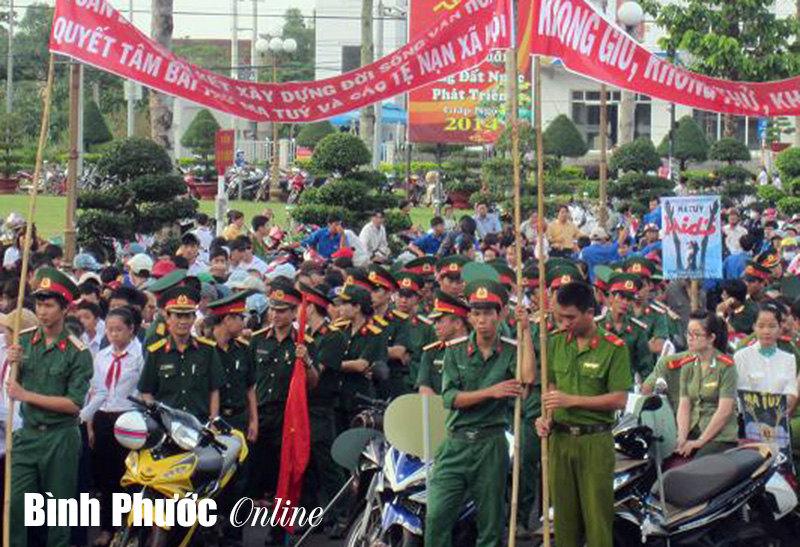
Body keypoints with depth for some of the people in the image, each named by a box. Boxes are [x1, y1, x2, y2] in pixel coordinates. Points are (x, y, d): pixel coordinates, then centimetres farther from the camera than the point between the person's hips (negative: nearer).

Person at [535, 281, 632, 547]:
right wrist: (547, 417, -3)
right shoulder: (556, 342, 8)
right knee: (564, 514, 8)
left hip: (595, 441, -4)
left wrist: (572, 400, -15)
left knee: (597, 515, -2)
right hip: (560, 438, 5)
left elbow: (619, 399, -12)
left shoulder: (614, 348, -8)